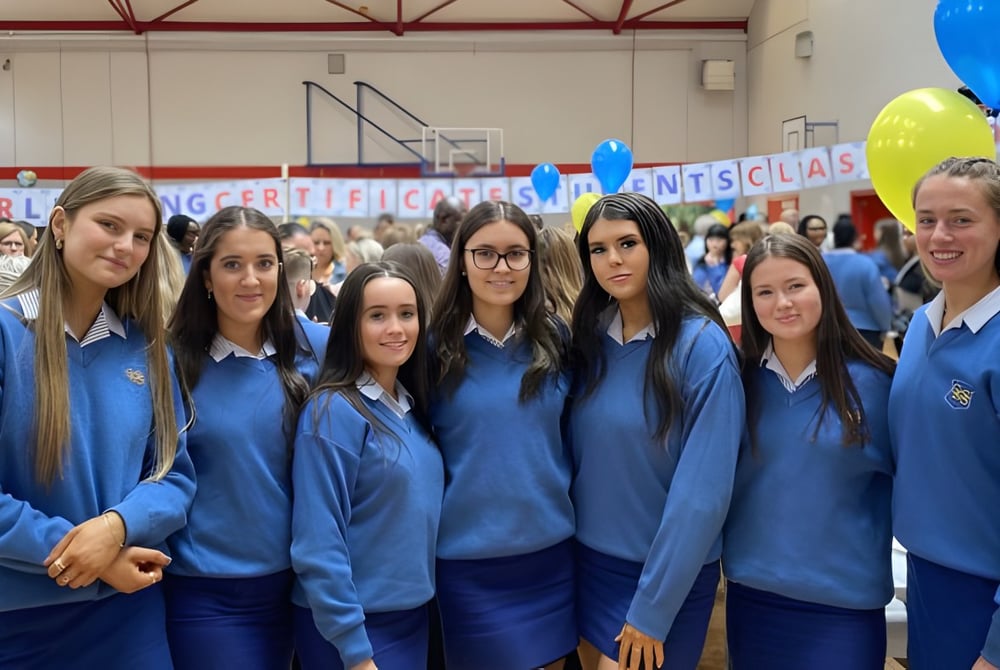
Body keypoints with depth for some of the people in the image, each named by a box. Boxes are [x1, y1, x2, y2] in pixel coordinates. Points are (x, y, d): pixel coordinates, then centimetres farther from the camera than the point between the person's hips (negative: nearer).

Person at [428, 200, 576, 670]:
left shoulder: (557, 340, 1)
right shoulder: (435, 347, -7)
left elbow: (574, 437, 11)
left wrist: (570, 517, 10)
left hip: (553, 555, 3)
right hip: (469, 565, -3)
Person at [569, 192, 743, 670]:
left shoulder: (703, 347, -17)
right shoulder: (589, 337, -1)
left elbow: (703, 492, -18)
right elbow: (576, 451, 6)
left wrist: (651, 610, -16)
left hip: (667, 576, -5)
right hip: (589, 560, 5)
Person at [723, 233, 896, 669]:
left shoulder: (871, 381, -8)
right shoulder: (740, 379, -2)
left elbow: (900, 474, 3)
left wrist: (868, 555, -3)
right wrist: (735, 559, 2)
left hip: (845, 601, -2)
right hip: (751, 592, 2)